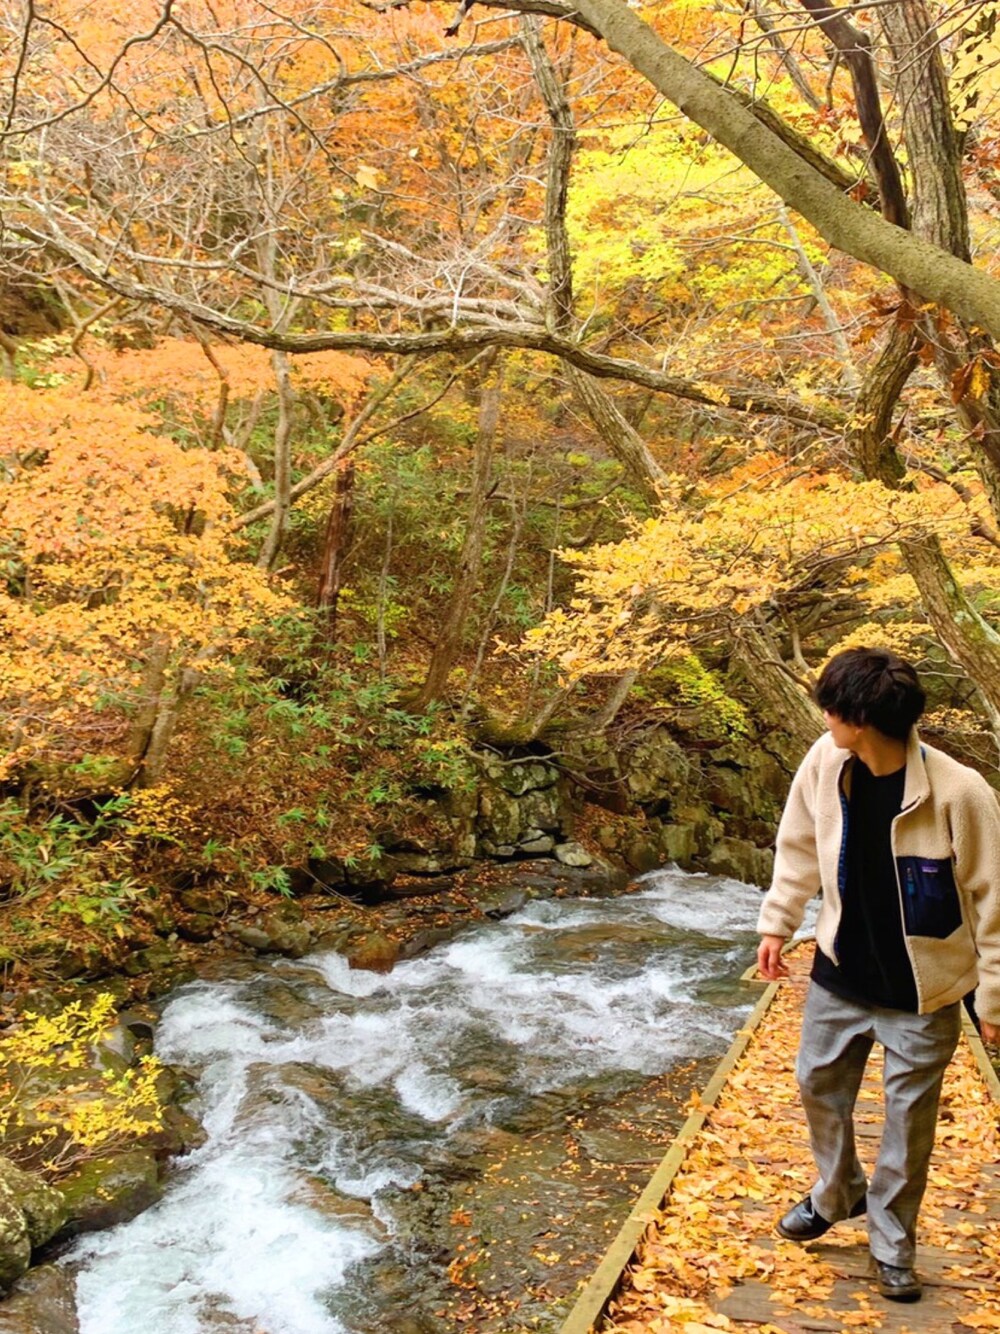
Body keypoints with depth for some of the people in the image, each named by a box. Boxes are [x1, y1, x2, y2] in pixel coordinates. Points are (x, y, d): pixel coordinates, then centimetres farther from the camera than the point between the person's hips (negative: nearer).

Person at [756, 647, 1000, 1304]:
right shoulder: (826, 763, -13)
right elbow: (800, 845, 5)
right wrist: (777, 923, 8)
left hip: (921, 992, -4)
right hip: (841, 974, 5)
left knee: (908, 1121, 11)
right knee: (820, 1085, 19)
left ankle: (893, 1244, 35)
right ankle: (837, 1194, 47)